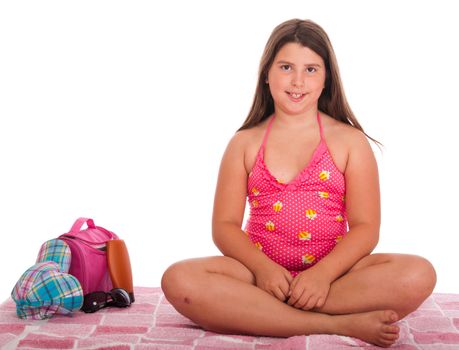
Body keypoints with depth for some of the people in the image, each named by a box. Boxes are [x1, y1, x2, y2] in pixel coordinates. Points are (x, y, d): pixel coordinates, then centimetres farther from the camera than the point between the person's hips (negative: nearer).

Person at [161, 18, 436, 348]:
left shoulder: (350, 141, 9)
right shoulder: (245, 144, 12)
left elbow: (365, 228, 1)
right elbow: (225, 225, 5)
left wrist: (322, 274, -17)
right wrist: (262, 268, -15)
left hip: (331, 274, 0)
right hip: (261, 271, 1)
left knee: (418, 274, -28)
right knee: (178, 280, -30)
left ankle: (252, 312, -27)